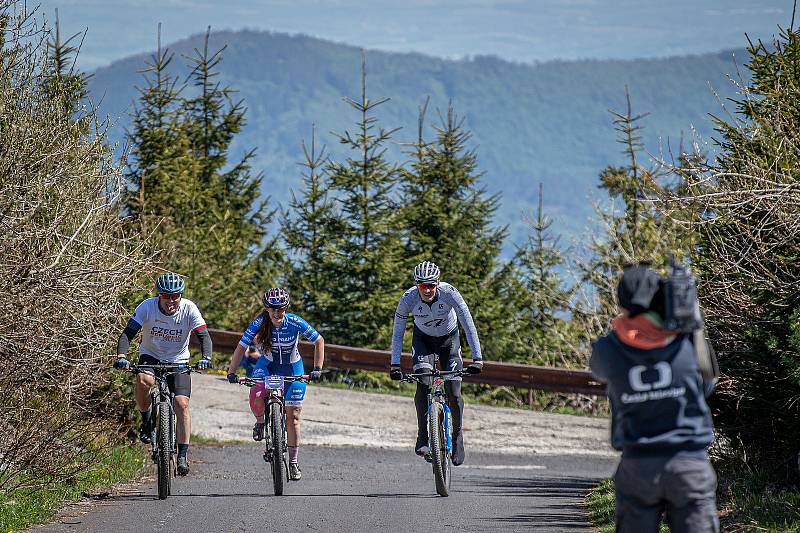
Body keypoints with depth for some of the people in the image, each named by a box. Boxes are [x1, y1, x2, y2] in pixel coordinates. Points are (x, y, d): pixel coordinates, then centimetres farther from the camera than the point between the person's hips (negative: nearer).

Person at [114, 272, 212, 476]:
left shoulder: (189, 309, -19)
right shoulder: (147, 307, -20)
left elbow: (204, 336, -23)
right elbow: (127, 333, -24)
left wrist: (206, 357, -42)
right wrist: (121, 356, -42)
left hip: (178, 361, 1)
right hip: (151, 356, -1)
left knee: (182, 403, -16)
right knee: (143, 380, -35)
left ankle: (183, 455, -10)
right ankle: (146, 420, -9)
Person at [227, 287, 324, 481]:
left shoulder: (295, 323, -24)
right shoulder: (259, 323, -22)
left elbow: (319, 341, -15)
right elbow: (241, 347, -20)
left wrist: (317, 369, -22)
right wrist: (231, 372, -30)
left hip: (293, 368, 0)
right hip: (268, 365, 0)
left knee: (293, 416, -3)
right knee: (256, 396, -31)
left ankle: (293, 462, 10)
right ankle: (260, 422, 3)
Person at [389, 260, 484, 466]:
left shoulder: (449, 293, -32)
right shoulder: (408, 299, -28)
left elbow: (469, 325, -30)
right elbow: (397, 333, -19)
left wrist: (477, 358, -36)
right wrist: (395, 364, -25)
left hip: (449, 339, 0)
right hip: (423, 339, 0)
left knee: (453, 393, -9)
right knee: (423, 385, -23)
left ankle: (457, 436, 13)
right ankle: (423, 437, -13)